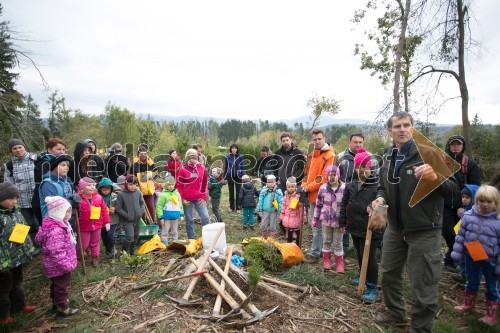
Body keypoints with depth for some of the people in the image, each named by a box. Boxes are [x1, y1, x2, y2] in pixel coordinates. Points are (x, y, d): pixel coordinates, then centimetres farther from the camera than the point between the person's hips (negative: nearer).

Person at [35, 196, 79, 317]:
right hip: (59, 265, -10)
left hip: (56, 265, 10)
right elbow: (56, 252, -34)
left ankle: (56, 303, 44)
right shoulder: (55, 230, -32)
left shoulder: (59, 224, 1)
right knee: (61, 286, 7)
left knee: (56, 284, 26)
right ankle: (62, 308, 22)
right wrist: (66, 265, -29)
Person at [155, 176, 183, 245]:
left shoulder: (177, 193, 4)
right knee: (165, 232, 6)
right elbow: (159, 206, -12)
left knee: (175, 232, 17)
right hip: (166, 217, -5)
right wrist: (161, 217, -14)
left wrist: (181, 214, 11)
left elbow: (180, 204, 13)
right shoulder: (163, 195, -12)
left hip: (175, 217, 5)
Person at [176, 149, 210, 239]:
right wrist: (182, 198, -6)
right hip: (187, 199, -2)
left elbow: (205, 183, 8)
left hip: (199, 198, 2)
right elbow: (179, 185, -1)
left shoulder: (201, 168, 3)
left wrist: (204, 197, 3)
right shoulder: (183, 169, -4)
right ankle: (191, 238, 20)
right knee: (189, 220, 8)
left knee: (205, 217, -3)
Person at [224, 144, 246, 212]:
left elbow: (243, 167, -3)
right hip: (230, 176, 1)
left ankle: (238, 207, 16)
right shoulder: (227, 157, -2)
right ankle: (231, 207, 22)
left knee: (238, 192, 6)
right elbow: (225, 168, 4)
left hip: (238, 176, -1)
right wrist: (225, 177, 2)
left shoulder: (240, 157, -6)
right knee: (231, 192, 11)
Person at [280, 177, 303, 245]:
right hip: (287, 219, 5)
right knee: (289, 235, 17)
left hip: (296, 220, -5)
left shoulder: (298, 196, -14)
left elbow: (301, 208, -11)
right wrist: (282, 216, 11)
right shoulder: (286, 196, 3)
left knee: (298, 235, 9)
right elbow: (284, 207, 11)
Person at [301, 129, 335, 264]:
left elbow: (324, 178, -18)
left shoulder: (330, 156, -13)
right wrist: (304, 186, 5)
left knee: (317, 226, -2)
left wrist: (307, 188, -14)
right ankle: (319, 249, 30)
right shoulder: (313, 154, 13)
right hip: (312, 195, 8)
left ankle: (315, 254, 7)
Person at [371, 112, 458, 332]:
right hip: (395, 228, 6)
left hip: (423, 230, -6)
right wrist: (381, 198, -2)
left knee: (423, 283, 5)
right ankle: (396, 311, 43)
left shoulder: (428, 153, -12)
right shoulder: (388, 158, 7)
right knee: (389, 273, 20)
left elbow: (452, 189, -14)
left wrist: (435, 177, -34)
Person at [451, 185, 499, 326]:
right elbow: (460, 236, -1)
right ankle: (468, 304, 43)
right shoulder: (468, 216, -9)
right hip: (472, 257, 3)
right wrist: (457, 254, -1)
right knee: (471, 282, 22)